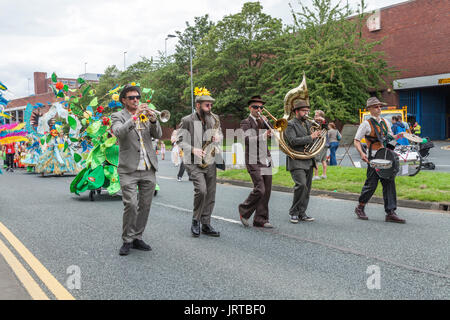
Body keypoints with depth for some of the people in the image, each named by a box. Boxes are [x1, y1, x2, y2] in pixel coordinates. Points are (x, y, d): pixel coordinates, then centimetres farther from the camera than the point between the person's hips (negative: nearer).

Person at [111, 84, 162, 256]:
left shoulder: (146, 115, 15)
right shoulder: (118, 116, 3)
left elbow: (158, 135, 1)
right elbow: (119, 132, -19)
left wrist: (153, 119, -17)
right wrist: (135, 116, -27)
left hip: (149, 170, 4)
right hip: (129, 170, -4)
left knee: (145, 206, 7)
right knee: (130, 205, -12)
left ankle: (137, 238, 20)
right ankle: (127, 240, 3)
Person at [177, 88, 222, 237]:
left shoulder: (214, 119, 9)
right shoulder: (187, 121, -6)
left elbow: (220, 133, 22)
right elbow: (179, 141, -5)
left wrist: (218, 137, -1)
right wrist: (192, 149, -19)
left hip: (210, 162, 6)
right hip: (193, 163, -5)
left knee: (210, 195, 5)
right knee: (201, 190, -21)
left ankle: (206, 225, 17)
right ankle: (196, 221, 0)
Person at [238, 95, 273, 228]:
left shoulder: (263, 121, 20)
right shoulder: (246, 122, -1)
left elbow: (271, 133, 6)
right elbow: (248, 139, -17)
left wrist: (265, 122, -7)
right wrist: (263, 136, -27)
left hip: (266, 160, 7)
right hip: (254, 161, -7)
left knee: (266, 191, 4)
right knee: (259, 189, -14)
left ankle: (260, 220, 11)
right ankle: (244, 210, 9)